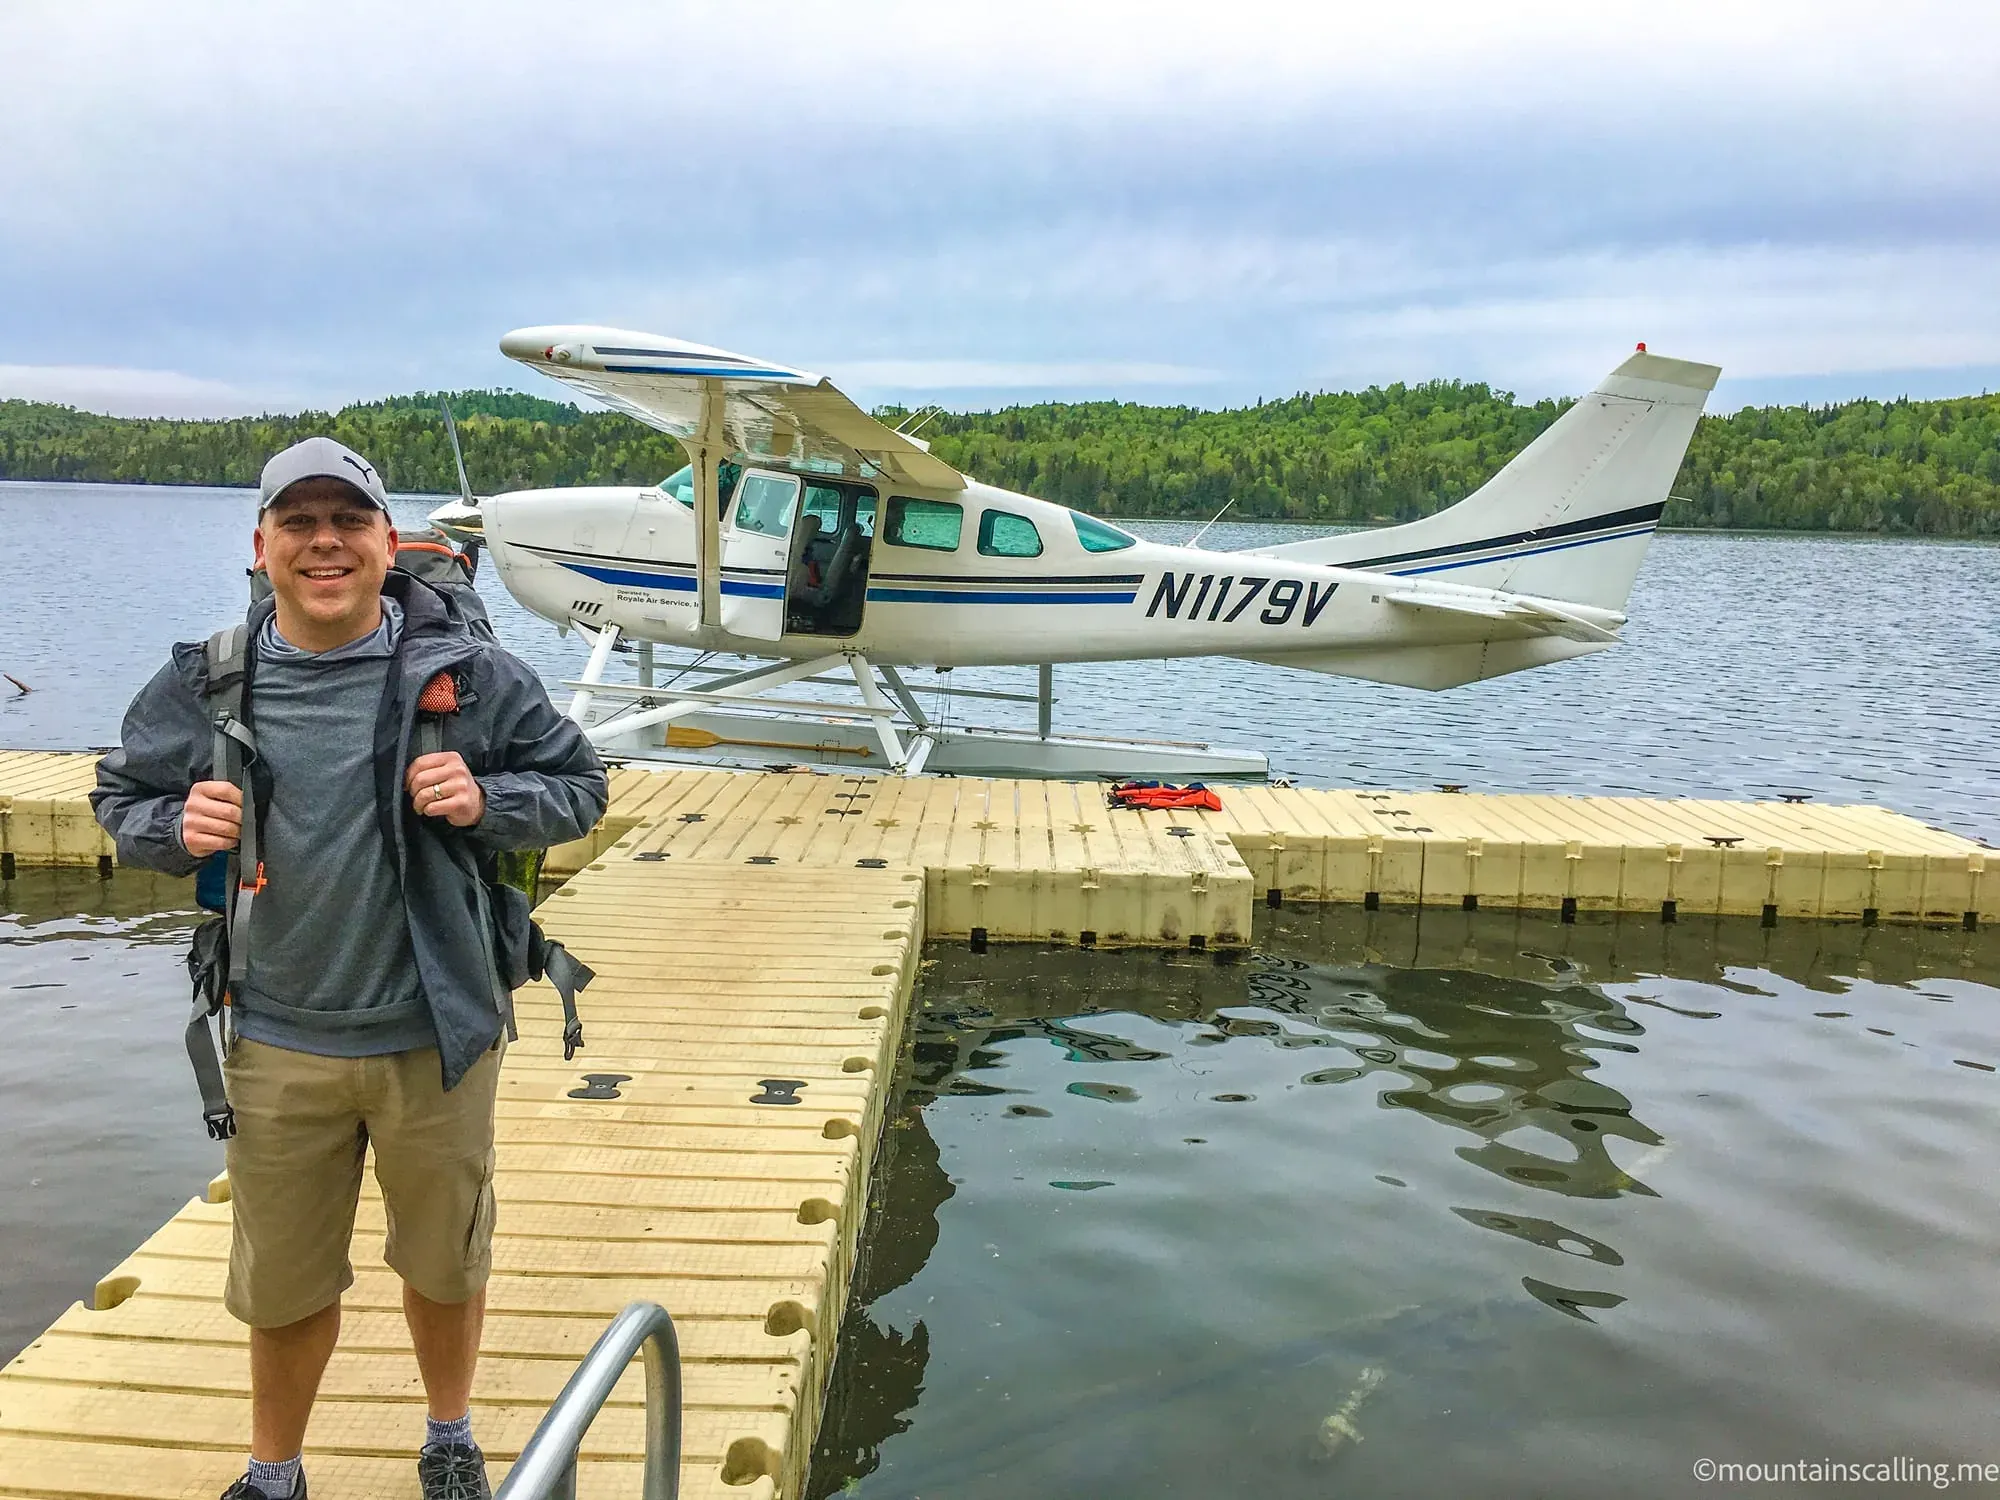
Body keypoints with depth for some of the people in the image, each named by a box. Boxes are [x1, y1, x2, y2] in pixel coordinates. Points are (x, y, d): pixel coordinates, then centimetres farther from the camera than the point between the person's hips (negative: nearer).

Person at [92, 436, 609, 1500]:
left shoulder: (465, 673, -10)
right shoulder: (203, 684, -4)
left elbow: (578, 787, -1)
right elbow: (120, 801, 10)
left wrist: (484, 802, -20)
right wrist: (177, 828, -12)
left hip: (435, 1036, -1)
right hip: (276, 1044, 1)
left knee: (445, 1261, 19)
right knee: (282, 1282, 18)